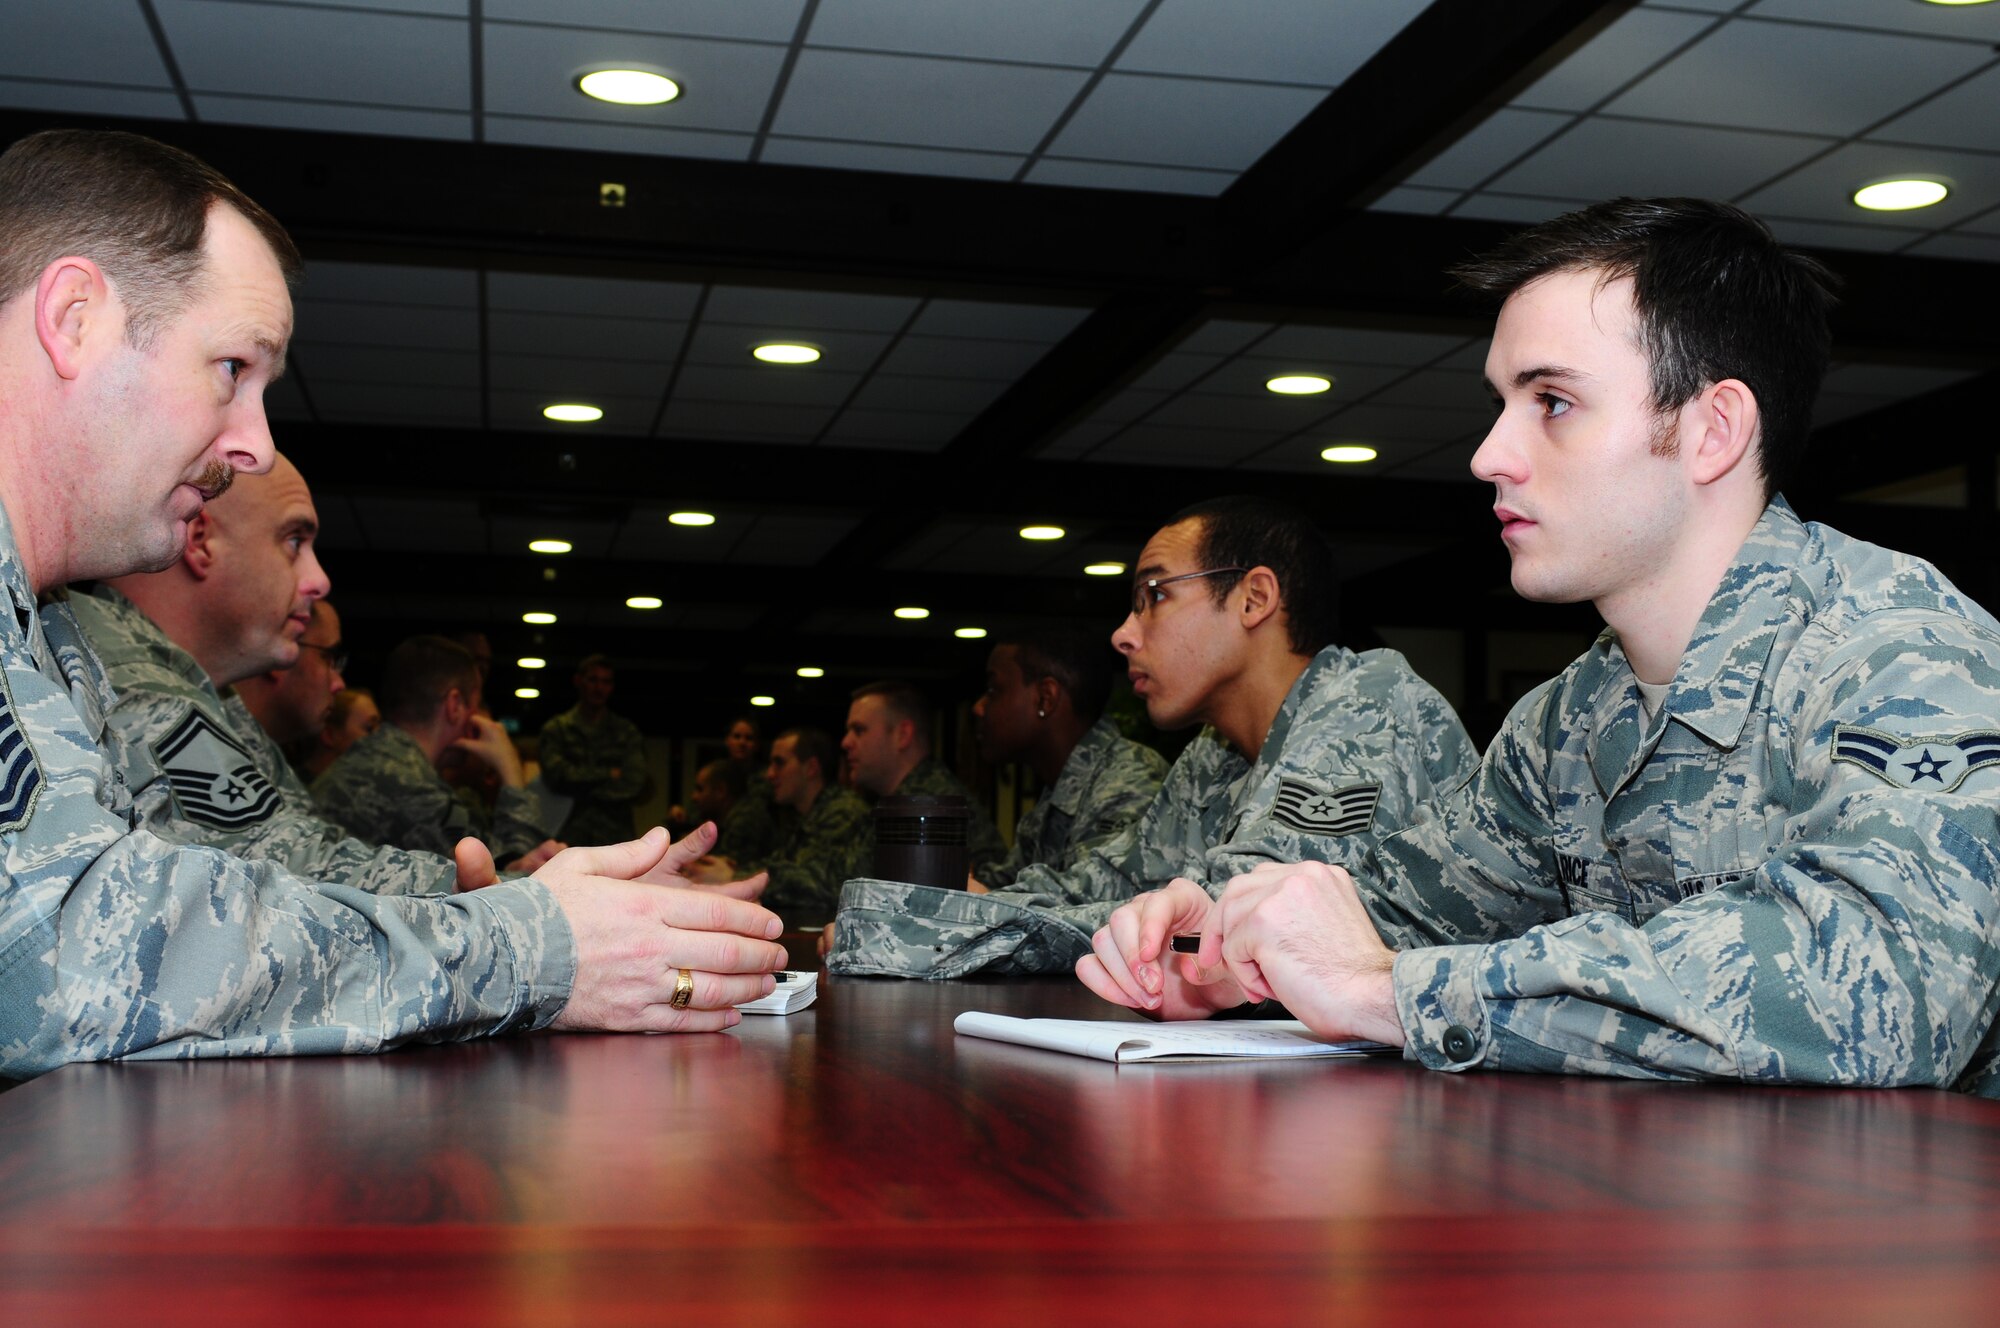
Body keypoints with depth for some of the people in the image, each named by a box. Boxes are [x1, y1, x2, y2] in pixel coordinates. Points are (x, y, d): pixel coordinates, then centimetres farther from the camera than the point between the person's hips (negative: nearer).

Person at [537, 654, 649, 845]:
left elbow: (635, 785, 1)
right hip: (569, 835, -1)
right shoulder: (556, 729, 9)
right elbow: (555, 775, -6)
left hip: (615, 836, 1)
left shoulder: (626, 731, 12)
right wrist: (609, 774, -1)